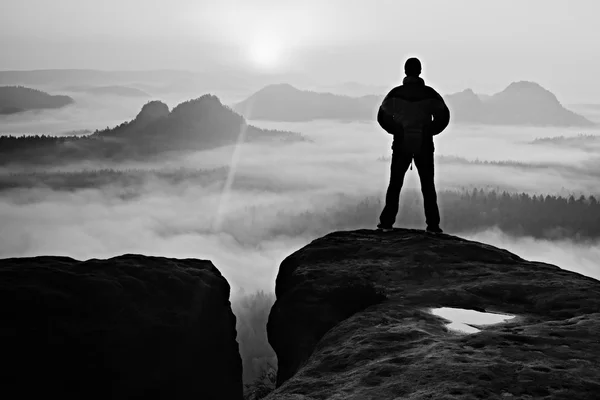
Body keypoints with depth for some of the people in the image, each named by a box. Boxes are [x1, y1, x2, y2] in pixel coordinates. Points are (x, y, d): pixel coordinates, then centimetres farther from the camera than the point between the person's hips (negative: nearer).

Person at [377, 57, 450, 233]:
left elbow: (382, 116, -1)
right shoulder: (430, 93, -3)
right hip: (424, 146, 0)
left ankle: (387, 222, 3)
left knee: (395, 185, 8)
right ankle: (433, 224, 5)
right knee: (428, 186, 8)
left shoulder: (395, 93, -4)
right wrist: (430, 131, 9)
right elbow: (444, 116, -2)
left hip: (401, 145, 0)